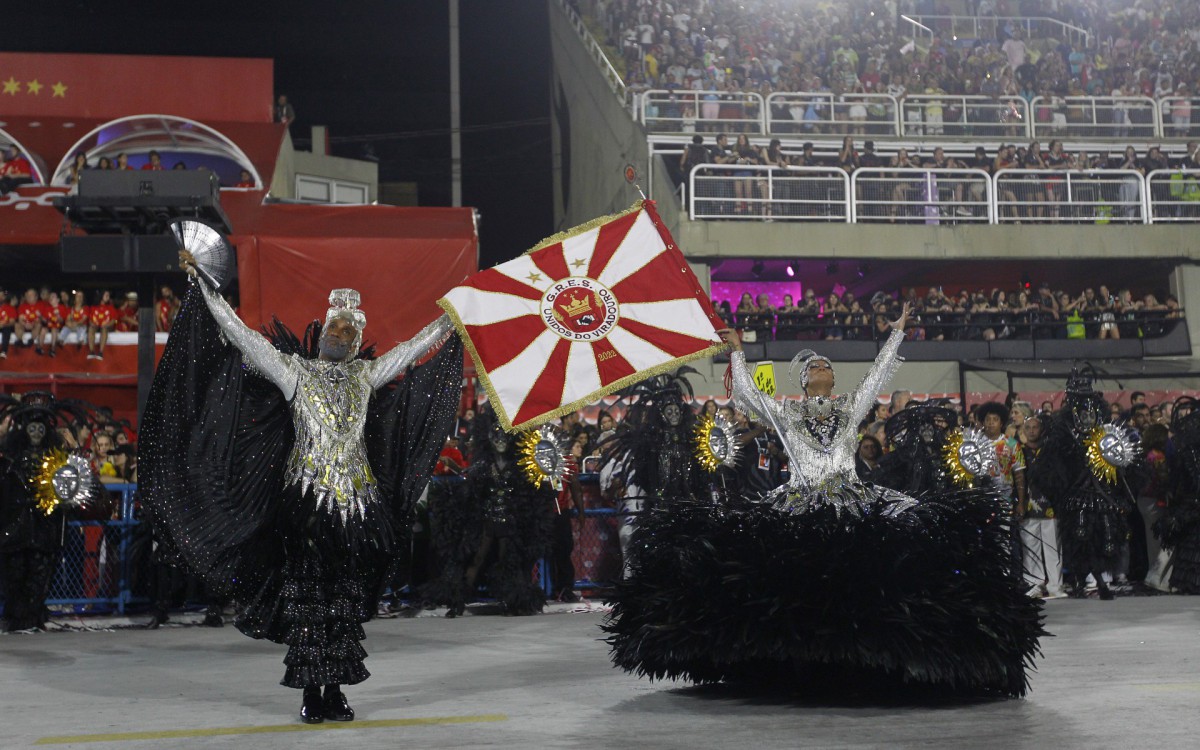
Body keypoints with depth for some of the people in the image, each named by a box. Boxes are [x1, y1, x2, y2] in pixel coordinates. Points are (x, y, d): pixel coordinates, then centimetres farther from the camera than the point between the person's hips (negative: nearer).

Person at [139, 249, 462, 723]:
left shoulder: (366, 374, 14)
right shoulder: (294, 370, 4)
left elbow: (417, 345, 19)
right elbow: (240, 333, 0)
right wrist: (201, 282, -4)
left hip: (356, 502, 3)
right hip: (306, 500, -3)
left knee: (346, 597, 4)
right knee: (306, 593, -4)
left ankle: (335, 691, 11)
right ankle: (310, 693, 3)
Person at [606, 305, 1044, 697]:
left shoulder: (851, 409, 19)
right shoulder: (786, 414, 18)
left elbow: (879, 373, 19)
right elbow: (747, 391, 15)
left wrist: (896, 333, 21)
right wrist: (736, 351, 18)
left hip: (853, 503, 1)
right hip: (799, 507, 0)